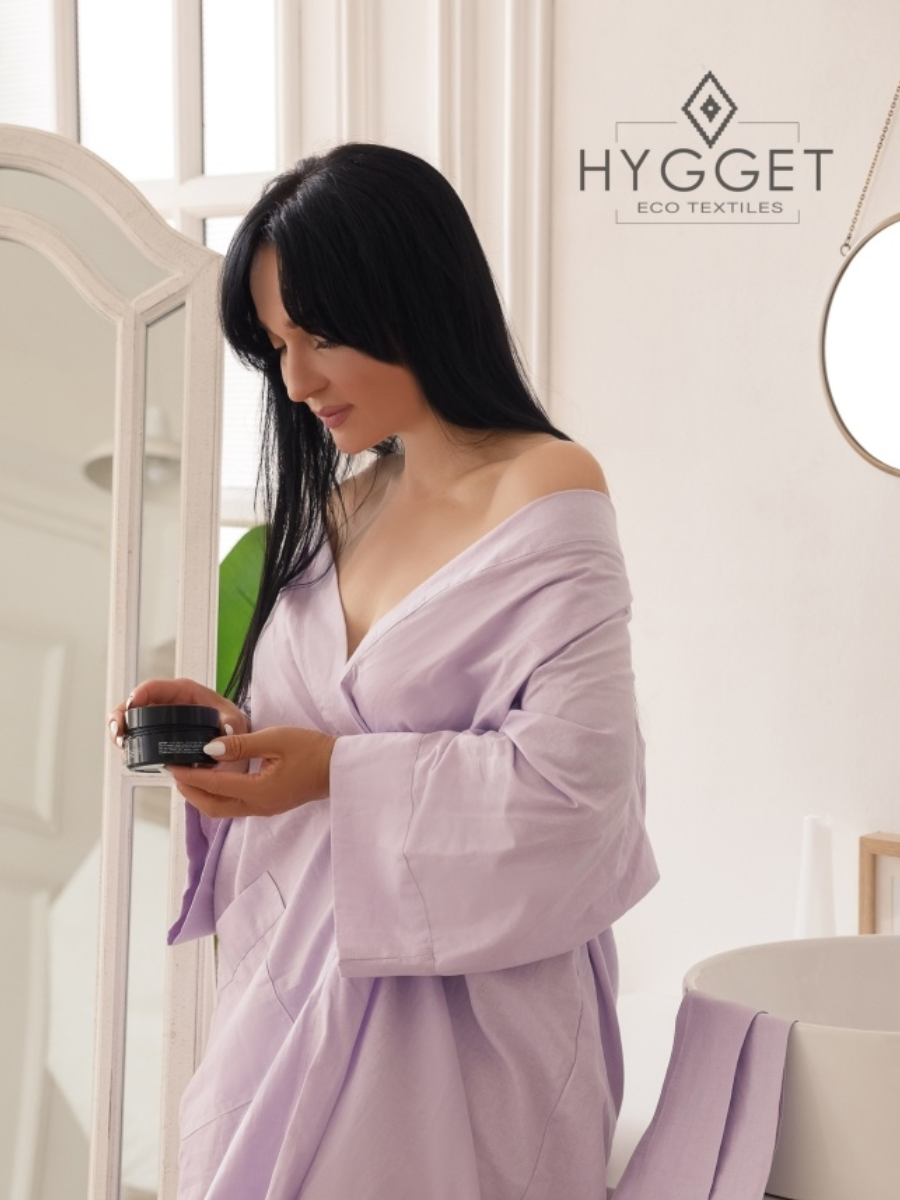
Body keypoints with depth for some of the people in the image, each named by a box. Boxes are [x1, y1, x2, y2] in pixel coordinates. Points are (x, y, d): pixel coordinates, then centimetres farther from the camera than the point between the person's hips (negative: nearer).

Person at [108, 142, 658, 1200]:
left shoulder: (546, 489, -11)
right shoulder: (338, 508, 11)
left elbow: (574, 783, -18)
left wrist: (337, 769, -18)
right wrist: (232, 727, -2)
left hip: (453, 1010, -6)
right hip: (294, 984, 7)